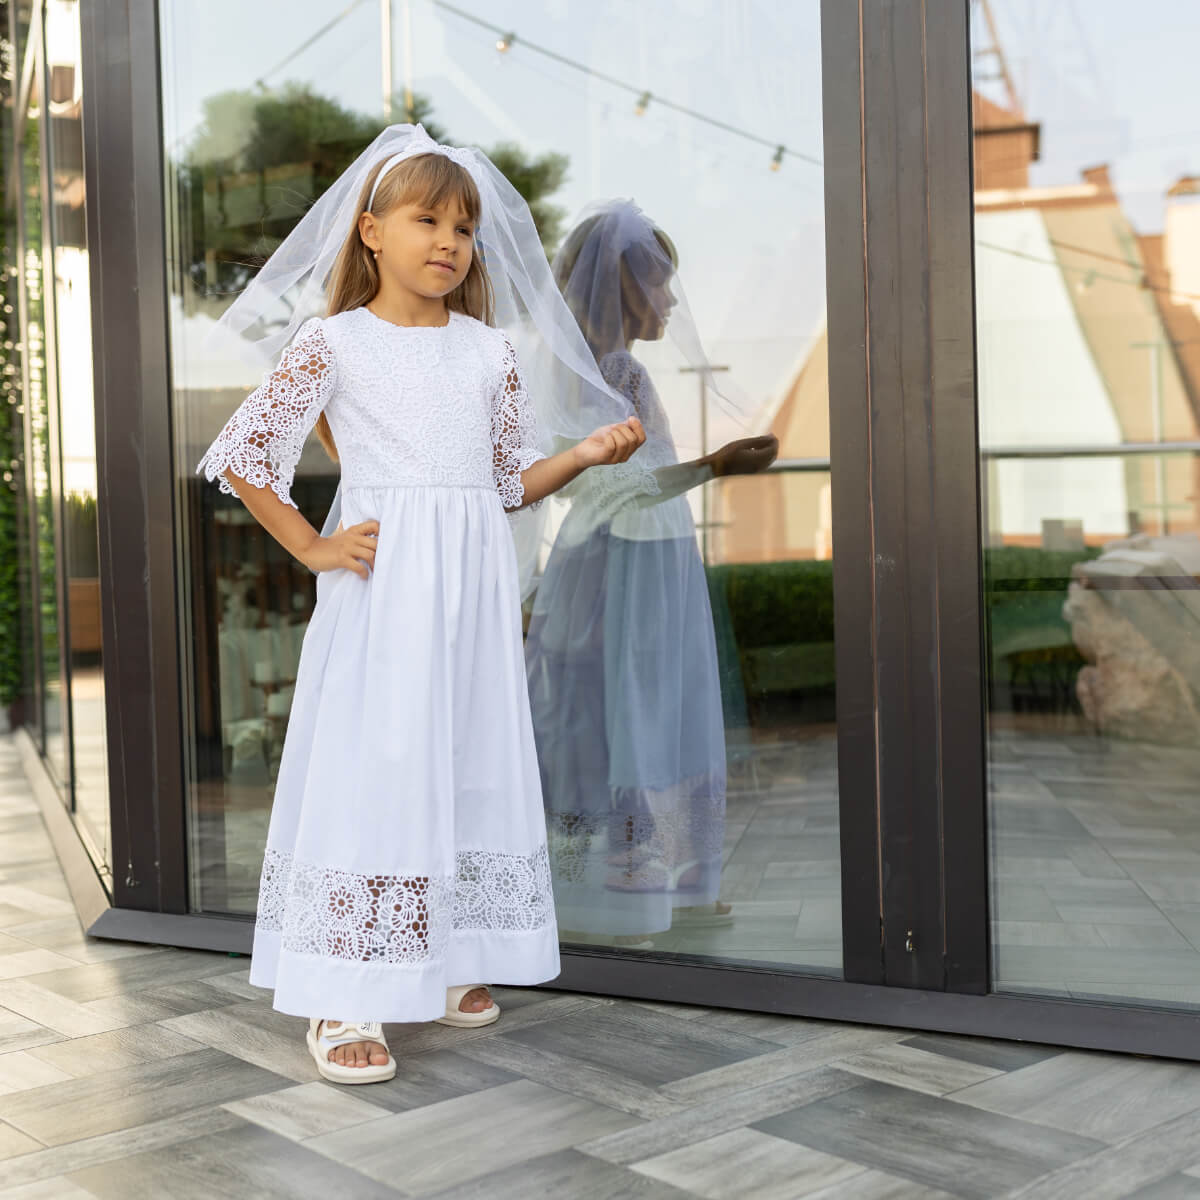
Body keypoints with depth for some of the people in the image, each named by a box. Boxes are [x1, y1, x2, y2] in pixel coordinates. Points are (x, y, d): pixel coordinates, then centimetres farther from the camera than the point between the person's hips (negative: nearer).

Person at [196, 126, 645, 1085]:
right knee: (370, 766, -6)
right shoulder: (335, 342, -2)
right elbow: (241, 454, -1)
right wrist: (313, 547, -6)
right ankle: (344, 1002, -1)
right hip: (380, 589, -4)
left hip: (472, 585, 5)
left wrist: (589, 453, 0)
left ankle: (449, 962, 23)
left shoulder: (489, 350, 11)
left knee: (468, 763, 8)